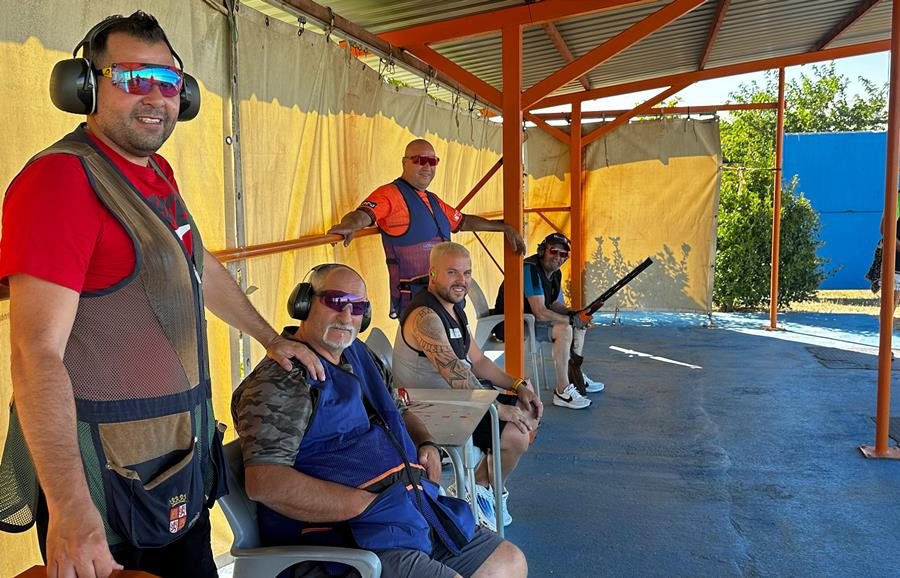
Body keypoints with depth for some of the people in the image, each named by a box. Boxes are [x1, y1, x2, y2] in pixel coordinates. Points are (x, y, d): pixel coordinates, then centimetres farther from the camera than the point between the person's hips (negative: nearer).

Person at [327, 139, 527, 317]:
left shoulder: (433, 201, 21)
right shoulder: (391, 194, -5)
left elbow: (464, 221, 35)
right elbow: (363, 214, -22)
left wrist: (504, 228, 37)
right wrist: (349, 226, -46)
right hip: (413, 297, -8)